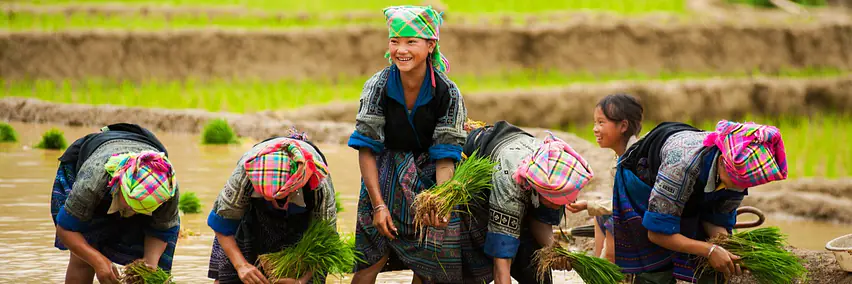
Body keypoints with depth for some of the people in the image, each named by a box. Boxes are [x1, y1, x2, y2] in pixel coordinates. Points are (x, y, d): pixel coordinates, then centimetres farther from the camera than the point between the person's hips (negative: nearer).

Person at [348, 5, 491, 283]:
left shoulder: (447, 93, -16)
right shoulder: (378, 86, -16)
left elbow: (445, 158, -14)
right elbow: (367, 150, -14)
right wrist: (378, 204, -20)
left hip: (428, 176, 1)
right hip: (386, 175, -1)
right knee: (374, 255, -11)